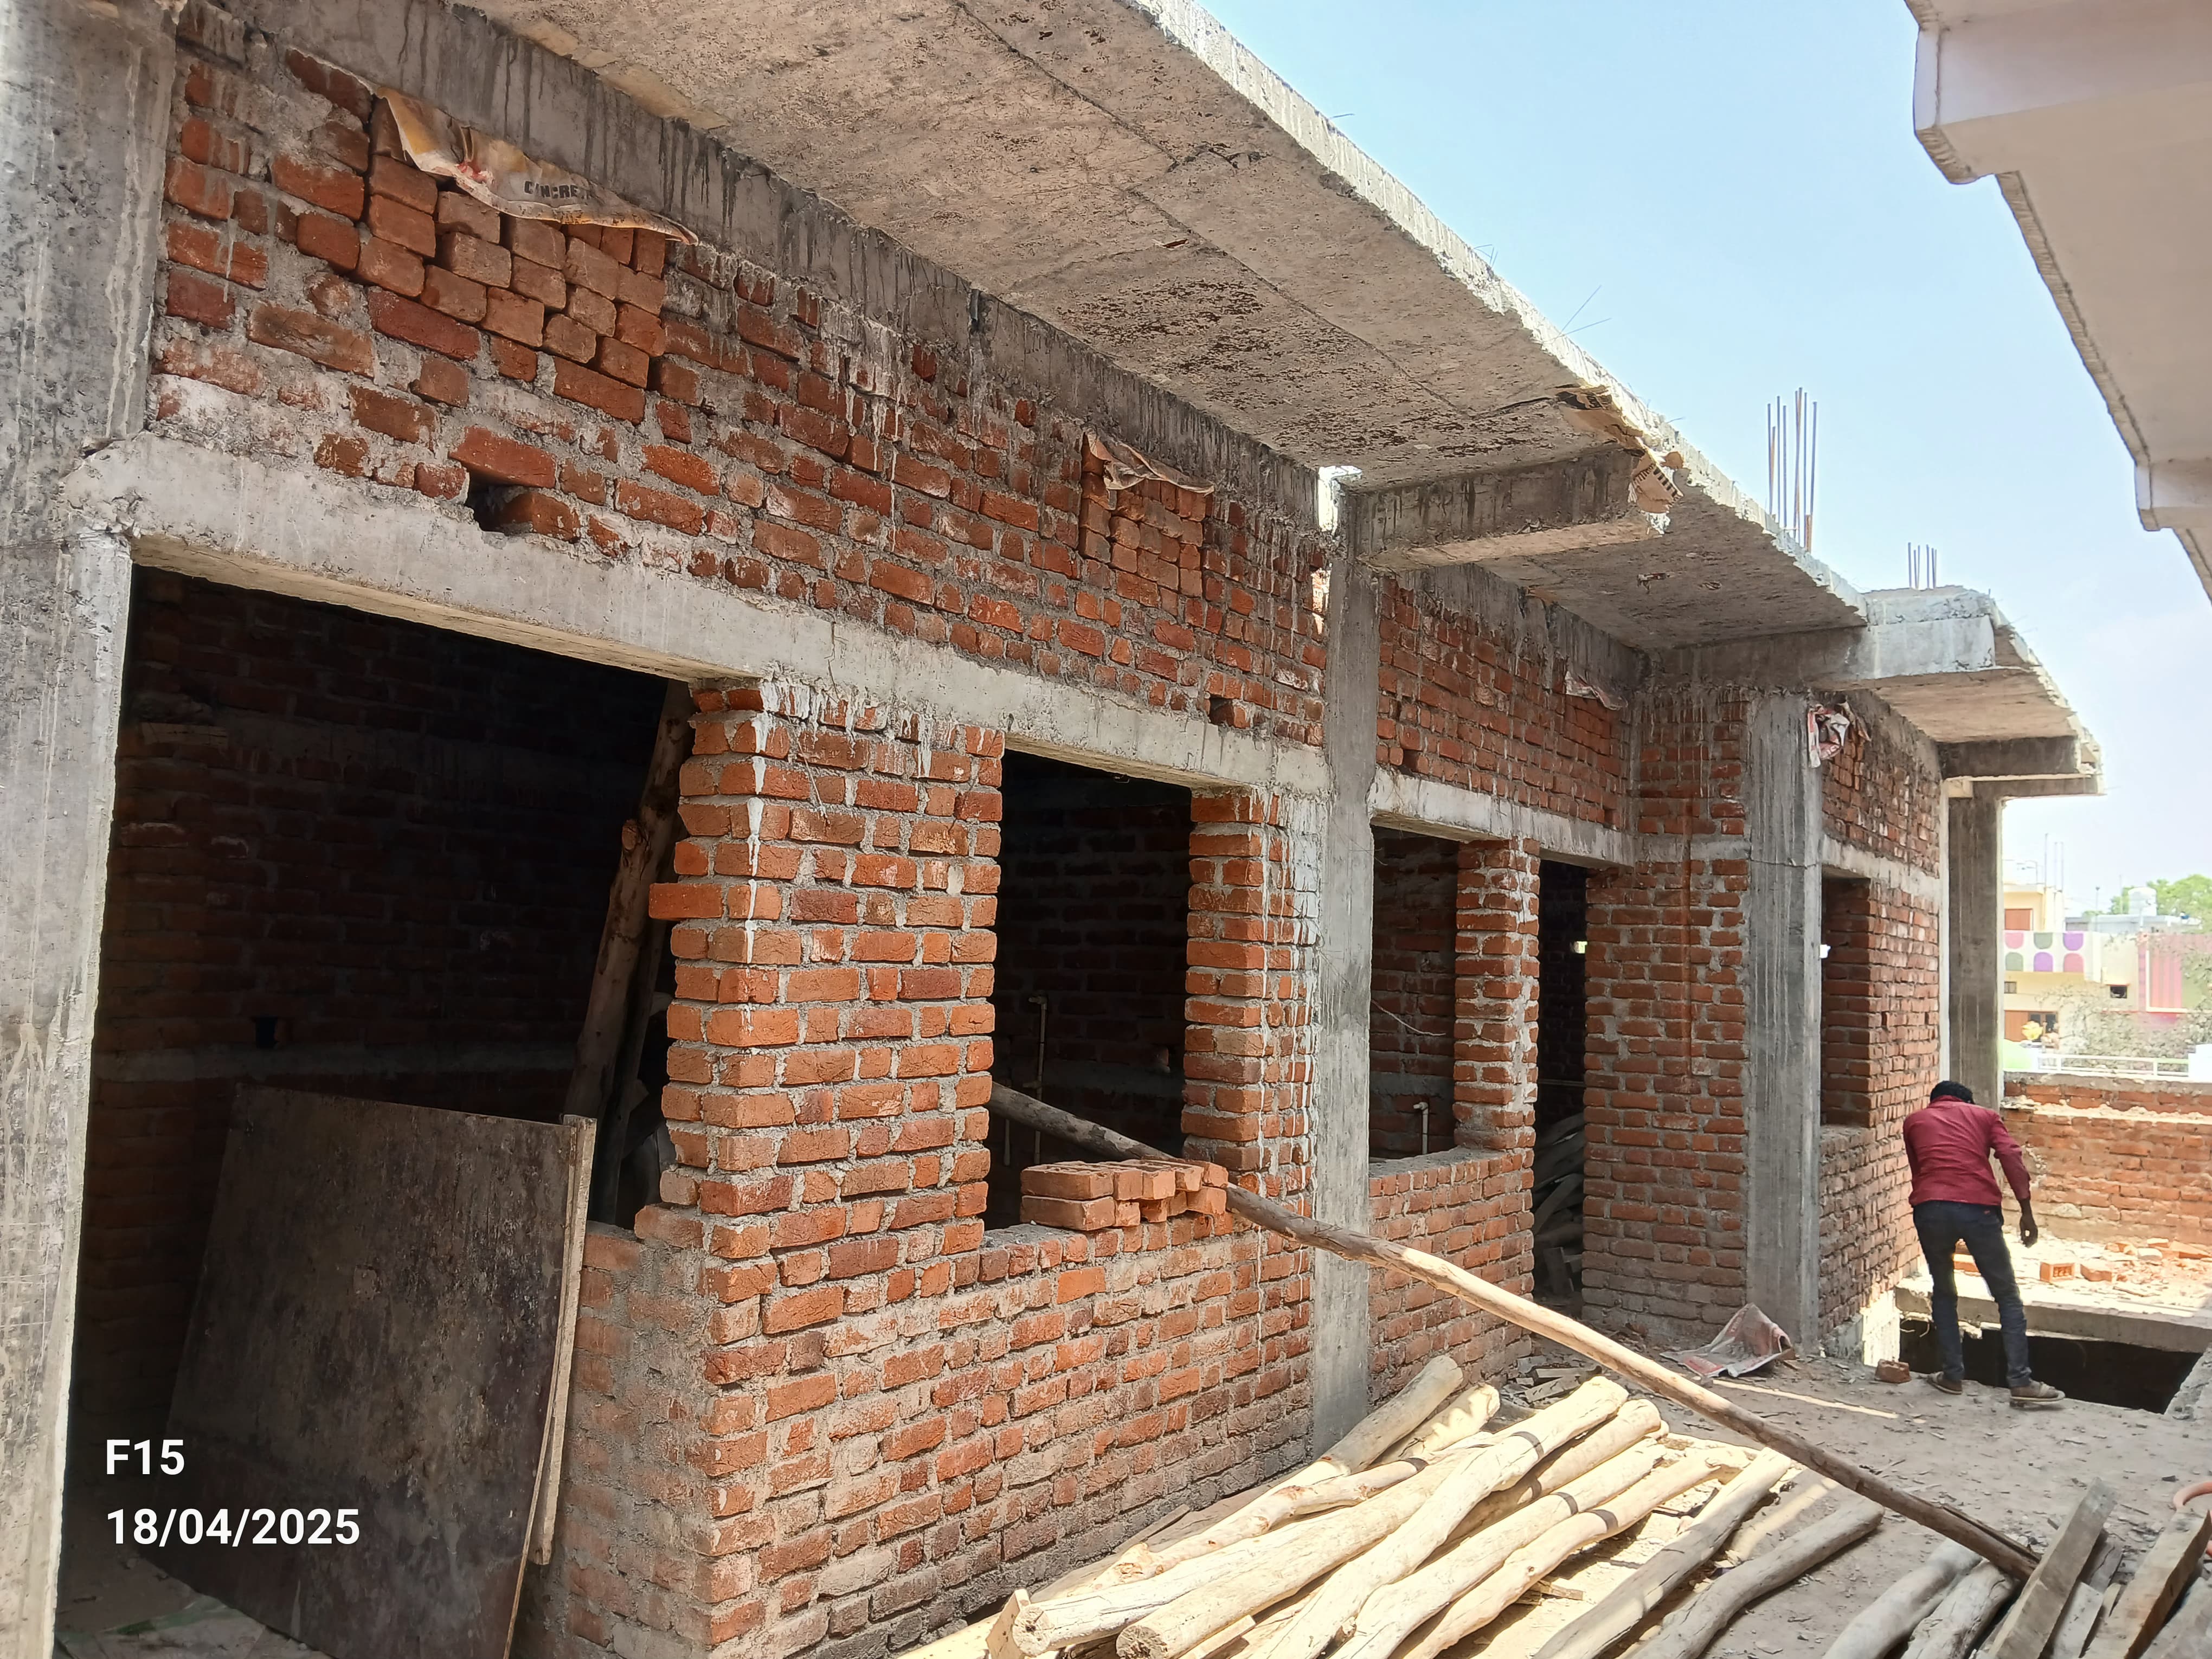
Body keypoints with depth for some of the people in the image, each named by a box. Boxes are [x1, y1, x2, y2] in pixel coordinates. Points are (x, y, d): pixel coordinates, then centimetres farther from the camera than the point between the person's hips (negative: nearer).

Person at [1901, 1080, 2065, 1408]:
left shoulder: (1915, 1121, 26)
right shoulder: (1983, 1115, 21)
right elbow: (2011, 1156, 3)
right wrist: (2026, 1210, 0)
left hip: (1929, 1208, 1)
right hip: (1979, 1208, -1)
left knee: (1943, 1293, 21)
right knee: (2008, 1298, 12)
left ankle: (1953, 1375, 20)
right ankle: (2021, 1383, 7)